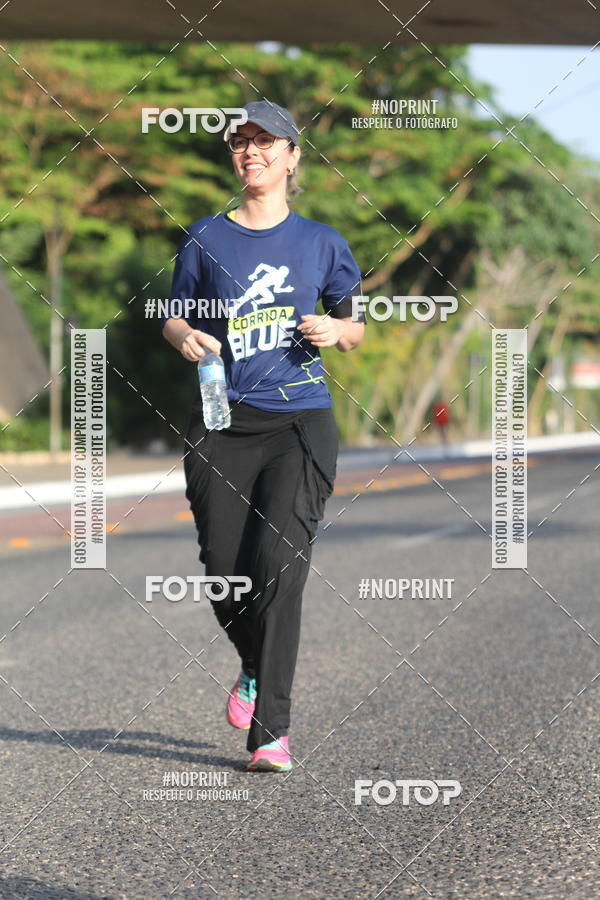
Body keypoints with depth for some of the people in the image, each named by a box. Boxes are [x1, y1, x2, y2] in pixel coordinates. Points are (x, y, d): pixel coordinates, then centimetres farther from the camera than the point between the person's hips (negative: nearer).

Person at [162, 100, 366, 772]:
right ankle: (254, 668, 34)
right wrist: (185, 338, -8)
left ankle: (271, 730, -13)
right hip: (223, 423, 2)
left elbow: (355, 327, 16)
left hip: (300, 421, -2)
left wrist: (335, 331, -7)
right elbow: (174, 317, 15)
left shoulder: (321, 242, 8)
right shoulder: (205, 239, 8)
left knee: (280, 563, -15)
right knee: (224, 570, 0)